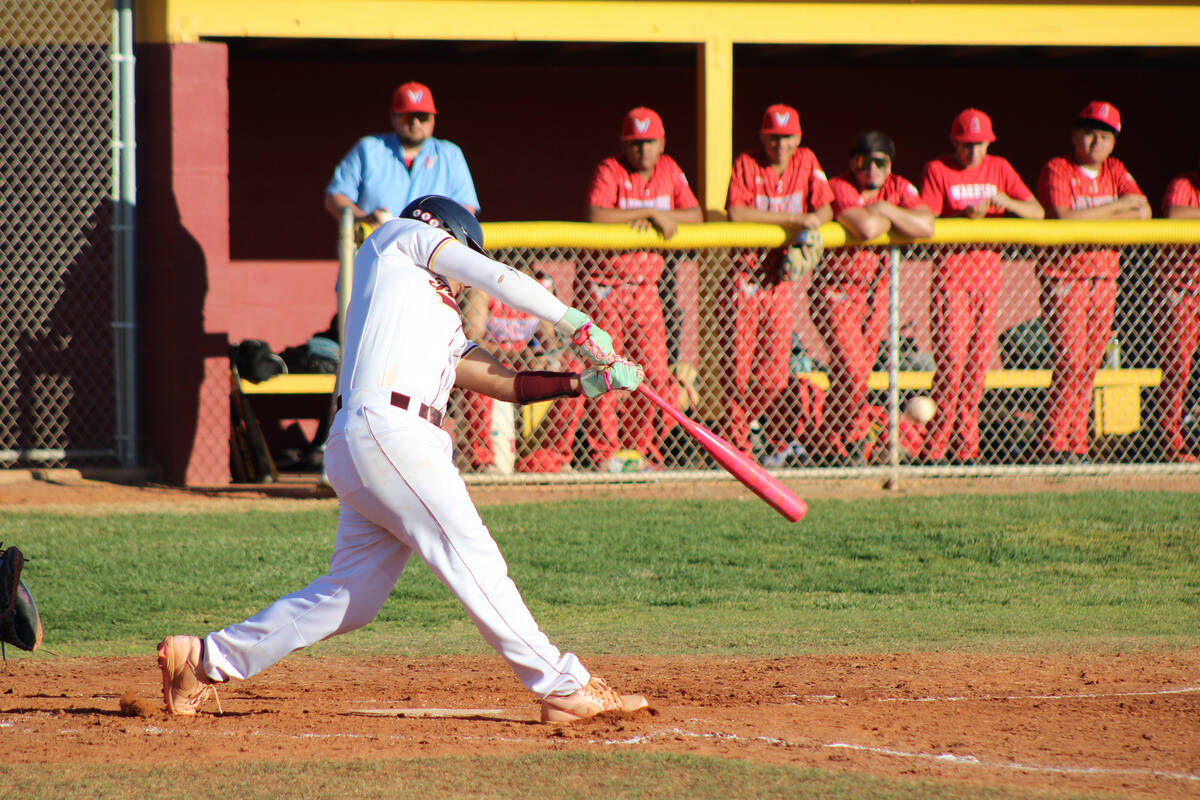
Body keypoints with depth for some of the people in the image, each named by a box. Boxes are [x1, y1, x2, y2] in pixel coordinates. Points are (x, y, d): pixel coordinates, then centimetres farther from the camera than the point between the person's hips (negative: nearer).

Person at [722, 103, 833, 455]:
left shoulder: (806, 162, 5)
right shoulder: (746, 165, -7)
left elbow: (825, 209, 1)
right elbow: (736, 213, -20)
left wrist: (811, 225, -23)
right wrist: (792, 218, -23)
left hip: (781, 278, 4)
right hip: (744, 276, -4)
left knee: (775, 375, 3)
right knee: (738, 364, -7)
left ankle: (739, 424, 27)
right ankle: (737, 440, 5)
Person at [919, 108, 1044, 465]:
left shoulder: (999, 169, 9)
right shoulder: (937, 170, -1)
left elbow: (1037, 212, 3)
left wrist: (1005, 202, -16)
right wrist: (963, 215, -24)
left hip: (988, 268, 4)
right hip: (950, 270, -4)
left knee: (978, 360, 4)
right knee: (951, 358, -12)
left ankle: (966, 446, 9)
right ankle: (935, 447, -8)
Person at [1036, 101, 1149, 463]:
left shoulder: (1115, 172, 12)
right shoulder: (1057, 170, -5)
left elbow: (1143, 213, -1)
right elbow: (1063, 218, -20)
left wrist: (1090, 219, -14)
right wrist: (1118, 207, -12)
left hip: (1104, 276, 6)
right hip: (1063, 277, -6)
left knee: (1090, 362, 5)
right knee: (1070, 359, -12)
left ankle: (1076, 444, 10)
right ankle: (1053, 445, -7)